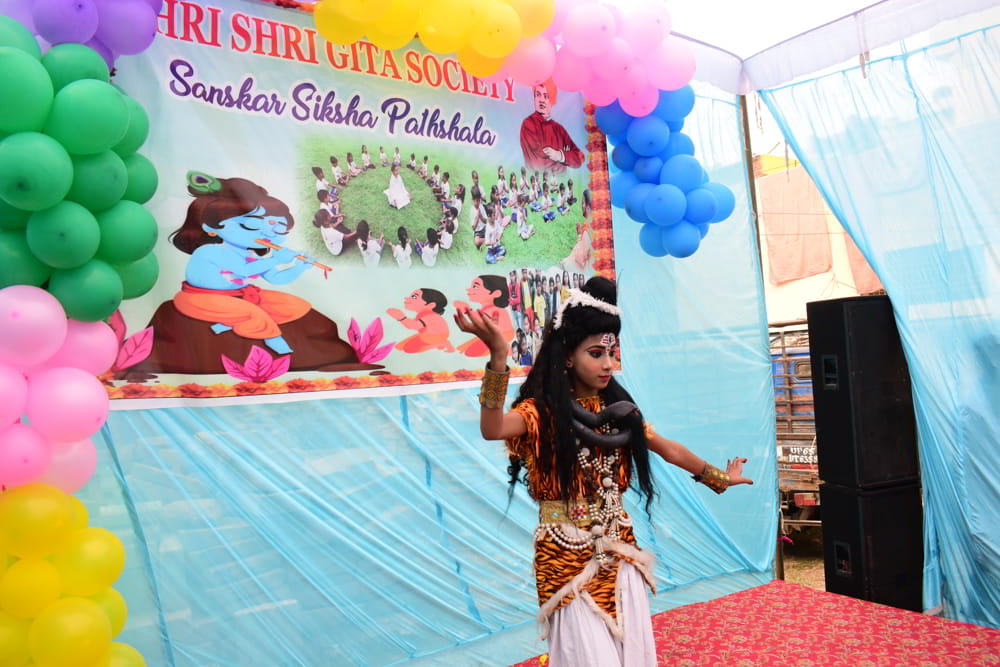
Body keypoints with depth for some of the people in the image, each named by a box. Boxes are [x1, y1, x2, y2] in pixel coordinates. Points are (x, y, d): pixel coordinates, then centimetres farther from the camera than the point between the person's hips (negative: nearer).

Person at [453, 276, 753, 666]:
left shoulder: (618, 410, 5)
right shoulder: (542, 412, -12)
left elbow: (670, 450, 17)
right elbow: (492, 429, -34)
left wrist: (718, 478, 26)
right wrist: (499, 357, -48)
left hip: (618, 550, 5)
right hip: (567, 555, -5)